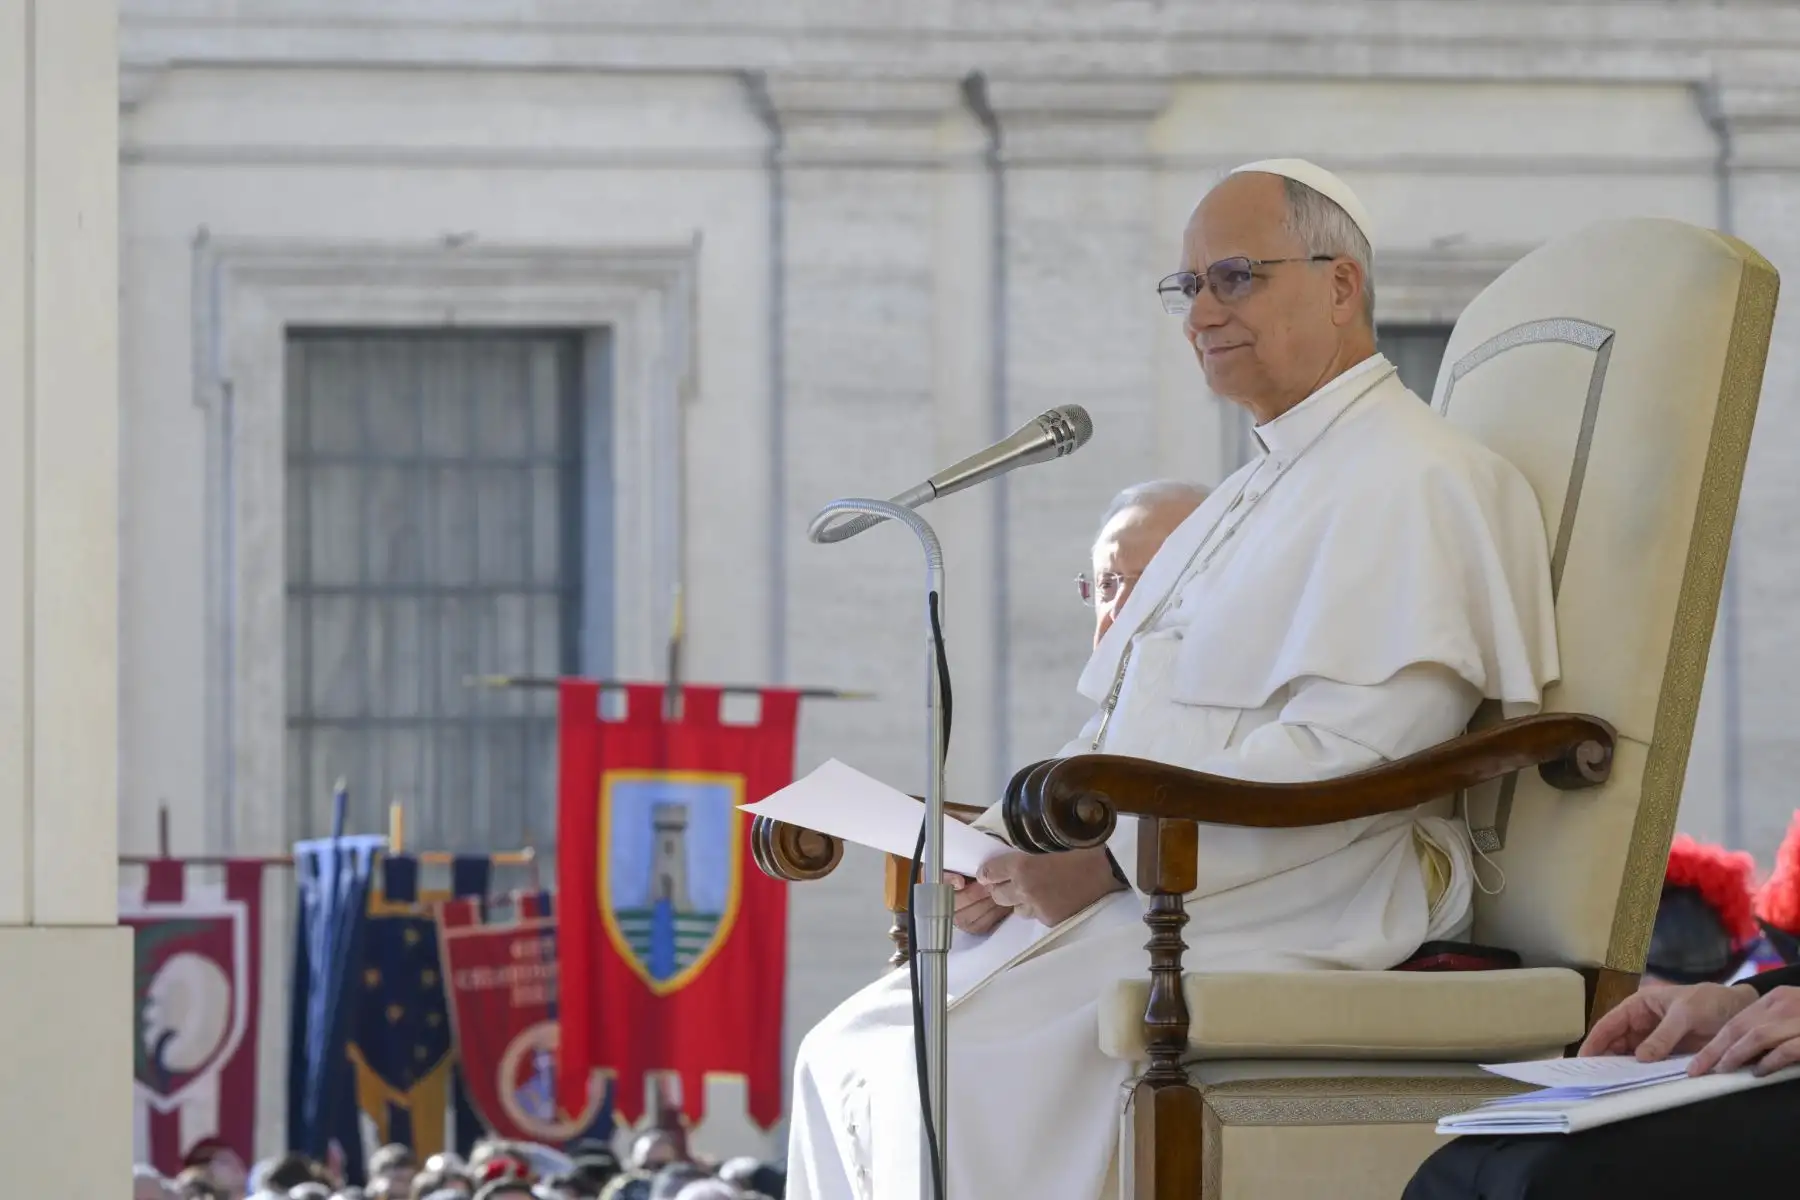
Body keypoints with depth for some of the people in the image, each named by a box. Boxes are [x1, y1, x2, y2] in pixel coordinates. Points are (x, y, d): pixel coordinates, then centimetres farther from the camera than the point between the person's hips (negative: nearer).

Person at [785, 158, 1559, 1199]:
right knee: (849, 1054, -4)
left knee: (959, 1064, -26)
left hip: (1290, 911, -10)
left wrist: (1114, 853, -20)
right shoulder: (1256, 495, 25)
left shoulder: (1412, 483, -8)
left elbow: (1354, 748, -20)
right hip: (1149, 896, 10)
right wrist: (1014, 846, 5)